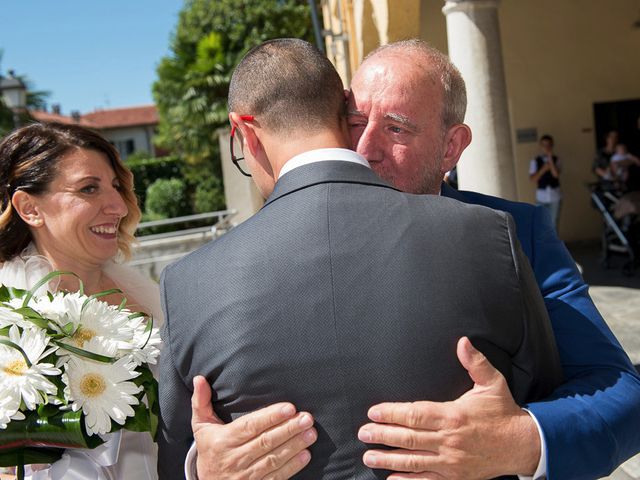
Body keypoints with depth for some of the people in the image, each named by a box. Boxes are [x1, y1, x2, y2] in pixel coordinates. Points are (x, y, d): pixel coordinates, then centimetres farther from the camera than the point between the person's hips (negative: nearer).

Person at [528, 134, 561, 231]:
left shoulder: (555, 160, 1)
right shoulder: (535, 161, 1)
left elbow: (556, 174, -16)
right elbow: (532, 179, -7)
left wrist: (550, 158, -18)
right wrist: (543, 169, -17)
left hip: (555, 196, 0)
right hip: (541, 197, 0)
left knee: (553, 222, 6)